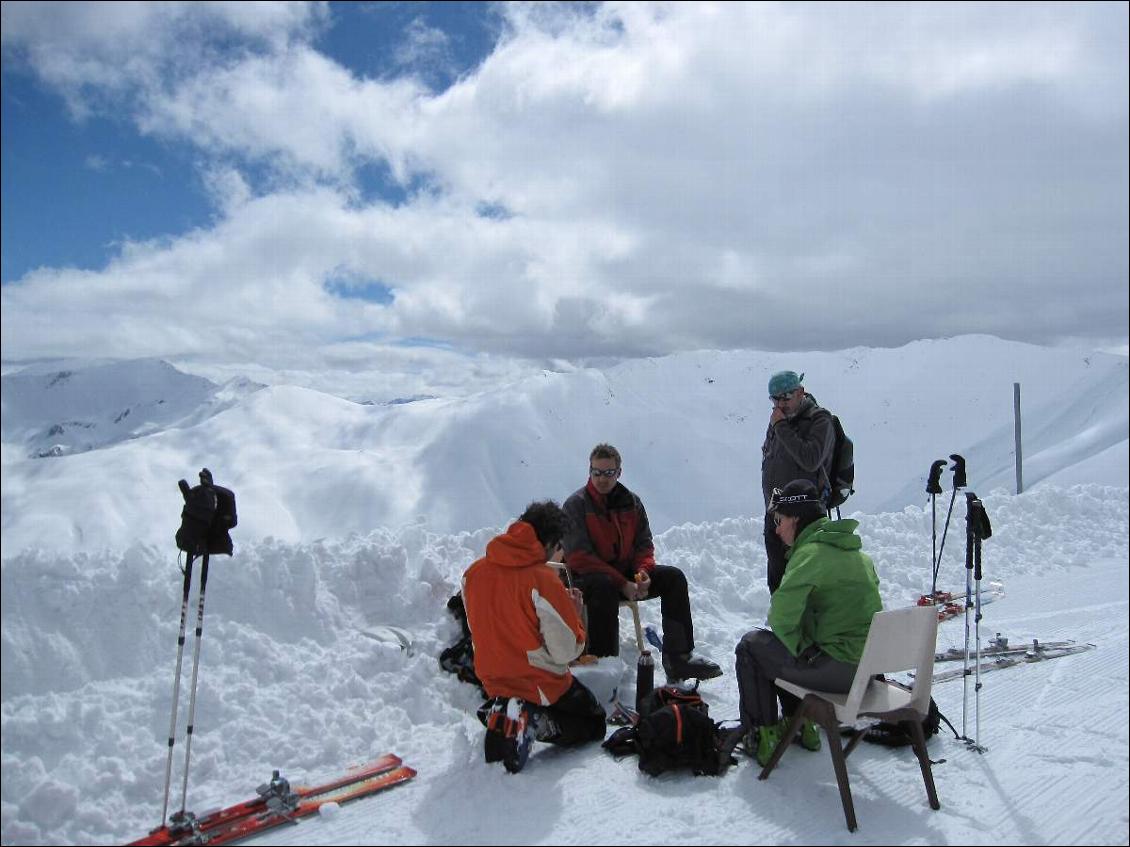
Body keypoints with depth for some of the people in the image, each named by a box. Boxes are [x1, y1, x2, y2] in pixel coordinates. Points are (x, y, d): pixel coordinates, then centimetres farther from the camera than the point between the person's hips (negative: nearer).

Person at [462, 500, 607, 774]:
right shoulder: (544, 580, -24)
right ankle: (530, 723, -9)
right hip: (543, 686, -6)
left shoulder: (474, 572, -5)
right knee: (594, 724, 16)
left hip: (493, 682, 6)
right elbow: (566, 651, -21)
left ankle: (501, 713, 3)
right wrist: (575, 614, -3)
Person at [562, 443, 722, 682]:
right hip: (587, 579, -6)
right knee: (605, 586, -38)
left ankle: (679, 657, -10)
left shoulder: (631, 502, 8)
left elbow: (644, 545, 11)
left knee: (674, 577, -11)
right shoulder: (576, 504, -9)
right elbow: (578, 557, -17)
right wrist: (622, 584, -22)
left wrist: (643, 571, -13)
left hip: (627, 575, 6)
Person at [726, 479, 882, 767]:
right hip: (867, 662, 9)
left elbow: (781, 615, -21)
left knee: (751, 646, 7)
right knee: (780, 646, 27)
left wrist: (798, 644, -1)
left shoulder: (811, 552, -17)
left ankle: (763, 737, 13)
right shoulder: (855, 551, 11)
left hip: (839, 669, -9)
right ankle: (800, 723, 30)